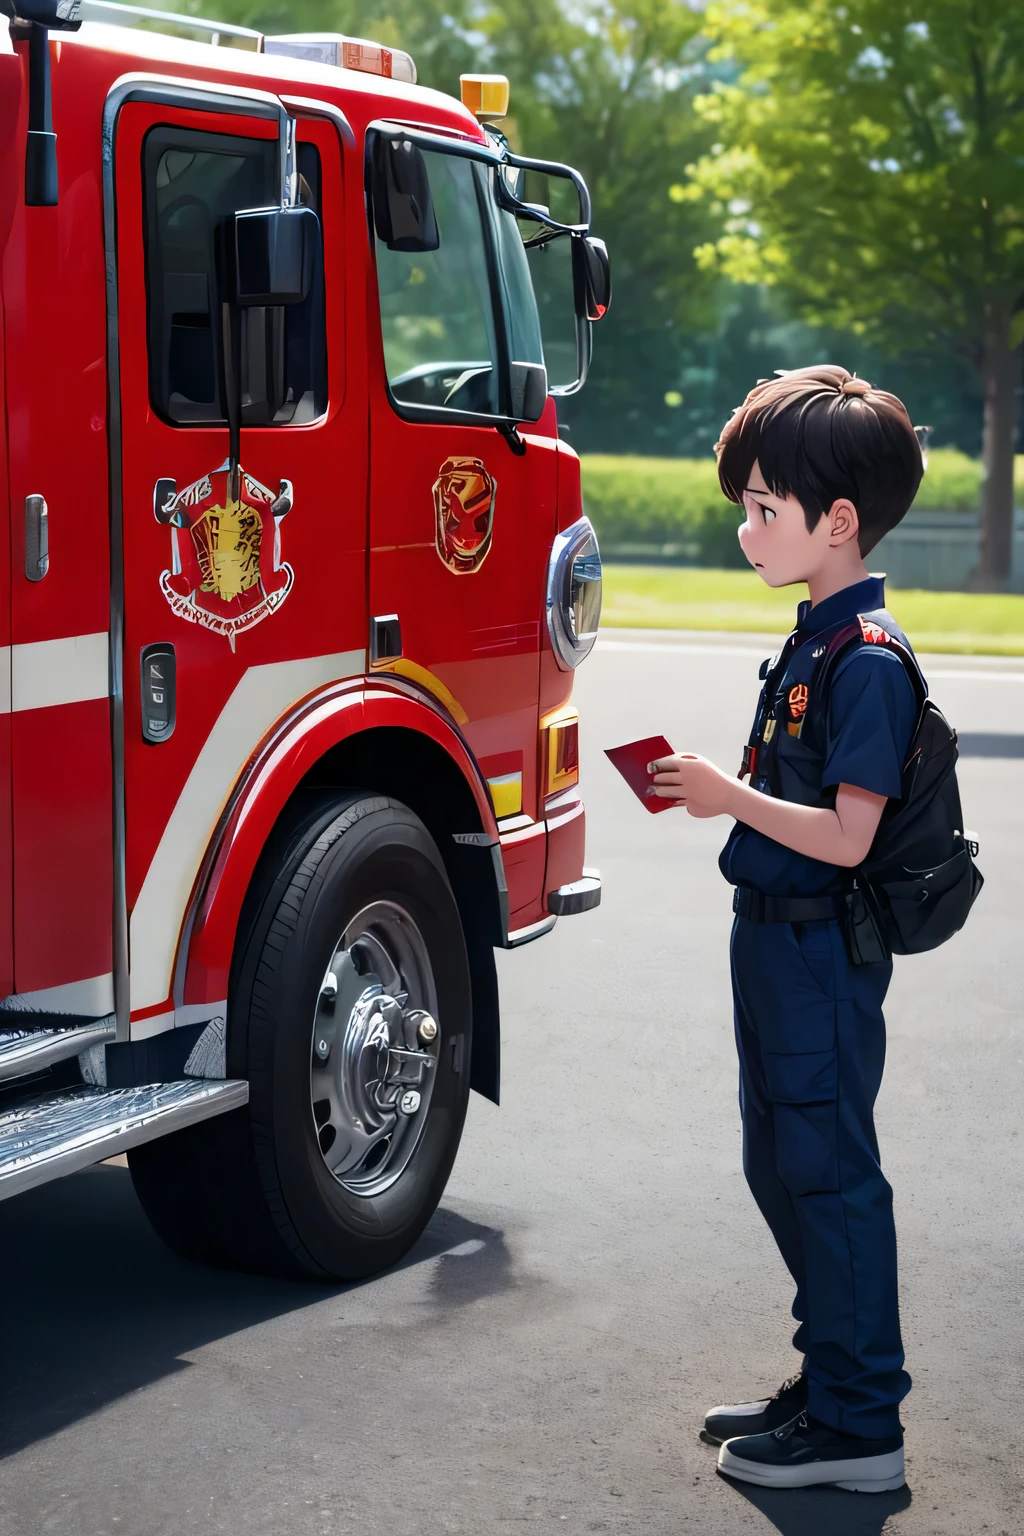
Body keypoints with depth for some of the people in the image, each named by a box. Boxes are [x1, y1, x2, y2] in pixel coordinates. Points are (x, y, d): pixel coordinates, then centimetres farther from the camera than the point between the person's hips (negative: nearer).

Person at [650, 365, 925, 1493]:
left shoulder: (868, 659, -19)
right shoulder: (813, 639, 11)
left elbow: (845, 837, -24)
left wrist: (730, 796, -18)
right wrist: (717, 789, 3)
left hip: (823, 954, -10)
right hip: (776, 939, 10)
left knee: (829, 1172, -1)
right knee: (781, 1165, 18)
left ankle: (858, 1427, 11)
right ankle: (828, 1384, 31)